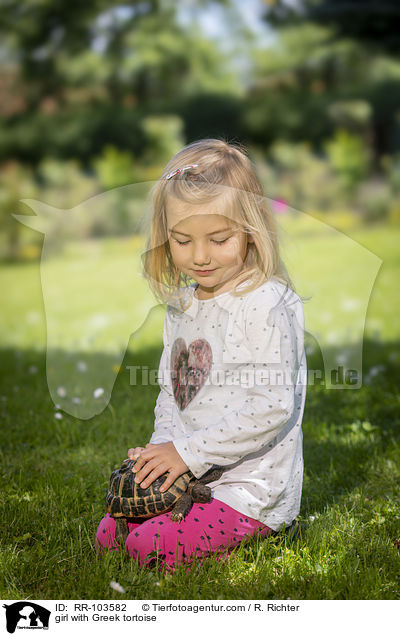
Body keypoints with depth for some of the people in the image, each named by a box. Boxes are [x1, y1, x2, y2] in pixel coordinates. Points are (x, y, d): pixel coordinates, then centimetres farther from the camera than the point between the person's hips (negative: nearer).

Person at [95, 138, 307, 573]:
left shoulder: (266, 304, -18)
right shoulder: (181, 304, 8)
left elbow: (272, 406, -23)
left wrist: (189, 452, -20)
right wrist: (164, 446, -3)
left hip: (252, 488, -8)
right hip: (191, 477, 8)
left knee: (150, 548, -19)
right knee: (109, 534, 6)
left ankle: (246, 536, 3)